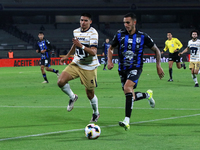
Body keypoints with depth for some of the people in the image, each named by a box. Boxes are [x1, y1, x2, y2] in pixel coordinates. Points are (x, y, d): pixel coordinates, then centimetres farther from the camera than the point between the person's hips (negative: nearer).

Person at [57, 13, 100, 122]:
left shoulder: (93, 33, -16)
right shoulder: (76, 32, 4)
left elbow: (93, 52, -27)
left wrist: (81, 46, -39)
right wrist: (67, 56, 29)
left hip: (89, 67, -5)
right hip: (76, 64, 5)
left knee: (90, 94, 1)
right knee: (61, 82, -15)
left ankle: (96, 113, 29)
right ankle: (72, 97, 13)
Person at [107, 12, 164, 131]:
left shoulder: (142, 36, -6)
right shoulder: (120, 35, -1)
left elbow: (156, 50, 6)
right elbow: (111, 48, 14)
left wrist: (158, 66, 0)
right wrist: (110, 61, -3)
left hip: (135, 68, -4)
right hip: (123, 69, 4)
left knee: (127, 87, -31)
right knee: (130, 97, 8)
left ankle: (127, 121, -35)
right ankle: (148, 95, 44)